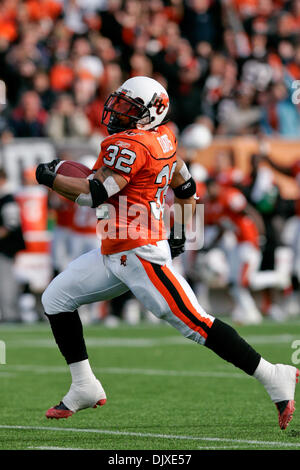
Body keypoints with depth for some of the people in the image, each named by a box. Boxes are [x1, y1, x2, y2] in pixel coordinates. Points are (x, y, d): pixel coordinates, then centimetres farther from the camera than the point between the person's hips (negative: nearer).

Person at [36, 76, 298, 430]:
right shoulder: (161, 138, 11)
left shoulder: (129, 145, -17)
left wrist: (49, 178, -11)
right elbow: (186, 187, 21)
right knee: (55, 299, 11)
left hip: (141, 254, -10)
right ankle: (84, 388, 14)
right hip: (115, 254, 10)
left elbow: (96, 194, -23)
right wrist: (179, 235, 30)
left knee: (194, 322, -11)